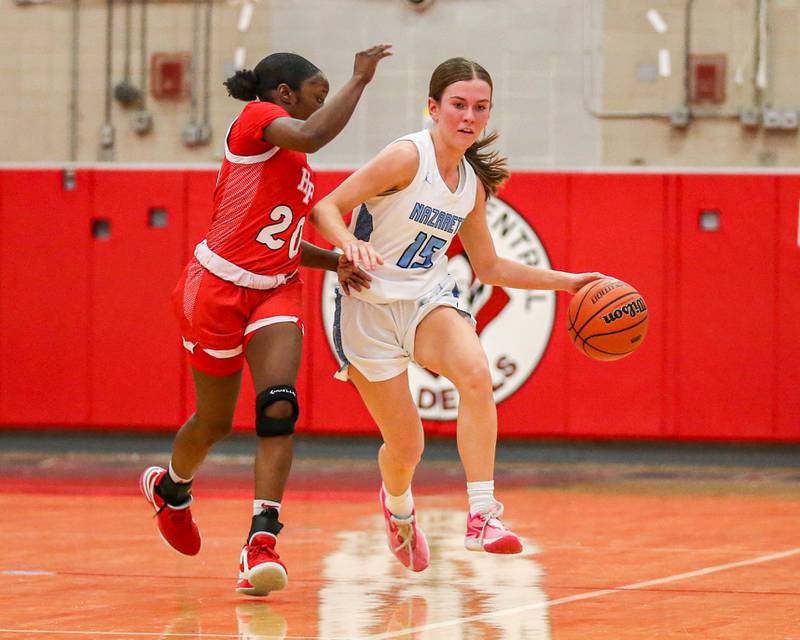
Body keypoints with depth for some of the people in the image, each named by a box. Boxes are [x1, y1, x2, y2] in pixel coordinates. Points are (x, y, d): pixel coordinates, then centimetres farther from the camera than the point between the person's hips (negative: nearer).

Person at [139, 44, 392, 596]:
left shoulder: (300, 172, 15)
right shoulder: (256, 118, -10)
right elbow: (312, 135, -32)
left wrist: (337, 262, 10)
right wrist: (360, 79, -24)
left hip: (276, 292, 6)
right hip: (220, 287, -6)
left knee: (279, 407, -18)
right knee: (215, 422, 11)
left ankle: (263, 541, -23)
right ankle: (171, 488, 44)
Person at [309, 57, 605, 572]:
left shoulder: (474, 183, 5)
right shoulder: (408, 157, -14)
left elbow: (489, 267, 17)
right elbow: (325, 208, -16)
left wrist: (564, 281, 11)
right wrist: (350, 243, -37)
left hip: (429, 300, 4)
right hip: (370, 304, -4)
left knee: (475, 372, -31)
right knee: (406, 445, -1)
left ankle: (483, 517, -31)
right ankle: (398, 507, 38)